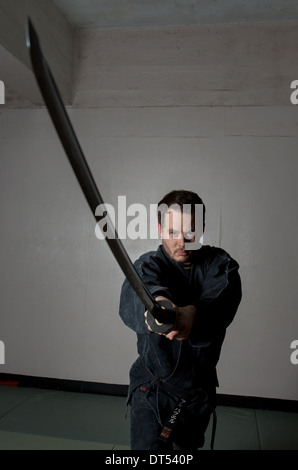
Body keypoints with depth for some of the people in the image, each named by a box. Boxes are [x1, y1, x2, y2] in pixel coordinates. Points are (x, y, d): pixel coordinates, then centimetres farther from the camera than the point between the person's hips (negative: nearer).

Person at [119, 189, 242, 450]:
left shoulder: (219, 264, -9)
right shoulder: (147, 265, -13)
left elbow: (222, 298, -31)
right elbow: (131, 300, -36)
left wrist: (193, 312, -54)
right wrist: (156, 303, -60)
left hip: (199, 388, 2)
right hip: (152, 386, -2)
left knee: (187, 446, 19)